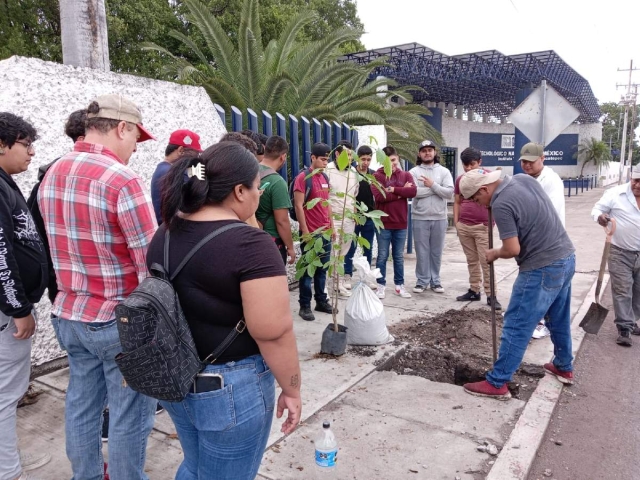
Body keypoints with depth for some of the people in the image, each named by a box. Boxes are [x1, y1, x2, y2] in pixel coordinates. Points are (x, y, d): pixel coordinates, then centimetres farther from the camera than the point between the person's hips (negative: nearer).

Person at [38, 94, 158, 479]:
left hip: (69, 314, 8)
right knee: (129, 416, 7)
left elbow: (60, 244, 13)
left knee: (82, 404, 21)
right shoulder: (123, 180, -19)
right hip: (120, 320, -8)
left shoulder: (52, 175, 6)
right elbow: (152, 261, -20)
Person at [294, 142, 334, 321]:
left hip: (325, 232, 7)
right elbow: (298, 206, -14)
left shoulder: (325, 178, 13)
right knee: (308, 270, 1)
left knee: (322, 269, 13)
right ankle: (305, 306, 10)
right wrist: (305, 231, -16)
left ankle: (321, 301, 25)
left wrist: (332, 226, 16)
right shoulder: (303, 177, -10)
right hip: (311, 232, -7)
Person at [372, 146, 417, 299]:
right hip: (383, 223, -3)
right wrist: (401, 192, -12)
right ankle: (381, 285, 16)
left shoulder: (406, 175, 8)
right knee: (382, 256, 5)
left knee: (399, 257, 12)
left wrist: (393, 190, -16)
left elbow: (413, 191, -10)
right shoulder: (377, 176, -3)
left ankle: (399, 285, 22)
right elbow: (379, 196, -18)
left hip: (401, 223, 3)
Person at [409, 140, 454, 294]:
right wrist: (436, 189, -9)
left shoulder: (444, 171, 5)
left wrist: (432, 185, -13)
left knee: (436, 251, 9)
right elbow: (413, 192, -15)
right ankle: (422, 281, 15)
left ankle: (435, 281, 20)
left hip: (439, 218, 1)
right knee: (422, 251, 4)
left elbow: (449, 193, -5)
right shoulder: (414, 172, 1)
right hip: (420, 218, -1)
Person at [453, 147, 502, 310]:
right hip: (463, 226, 4)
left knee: (486, 262, -2)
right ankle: (474, 291, 20)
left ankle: (490, 295, 3)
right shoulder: (460, 180, 9)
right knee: (472, 261, 12)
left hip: (483, 227, -4)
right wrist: (456, 222, 7)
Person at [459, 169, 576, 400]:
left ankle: (497, 383, 6)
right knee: (560, 319, 25)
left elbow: (513, 249, -22)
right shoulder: (524, 178, 4)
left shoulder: (501, 205, -22)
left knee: (516, 326, -2)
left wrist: (494, 254, -1)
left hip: (542, 268, -9)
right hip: (566, 256, 9)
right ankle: (564, 367, 42)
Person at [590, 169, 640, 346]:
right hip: (621, 253, -4)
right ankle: (624, 328, 5)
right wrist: (600, 216, -30)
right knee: (622, 291, -3)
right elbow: (597, 209, -7)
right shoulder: (615, 193, -9)